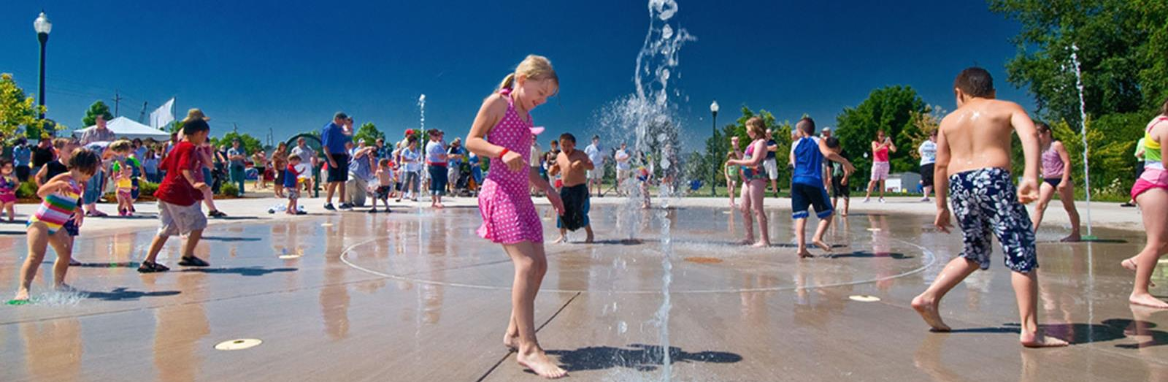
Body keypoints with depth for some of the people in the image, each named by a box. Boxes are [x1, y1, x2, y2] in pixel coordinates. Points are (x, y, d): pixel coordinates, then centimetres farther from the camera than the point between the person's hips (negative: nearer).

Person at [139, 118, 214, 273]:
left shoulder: (177, 147, 16)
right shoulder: (190, 148, -13)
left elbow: (165, 165, 28)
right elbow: (185, 168, -29)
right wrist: (194, 183, -45)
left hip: (165, 191, 9)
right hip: (180, 194, -9)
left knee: (166, 229, 12)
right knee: (198, 223, 6)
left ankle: (148, 261, 7)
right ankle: (187, 256, 13)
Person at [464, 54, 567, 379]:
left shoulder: (526, 116, 22)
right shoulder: (497, 103, 0)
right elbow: (472, 141, -6)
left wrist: (548, 189, 18)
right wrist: (502, 151, -21)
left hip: (521, 195, 9)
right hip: (500, 191, -9)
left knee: (539, 265, 7)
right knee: (526, 263, -20)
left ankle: (515, 332, 19)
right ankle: (528, 348, -20)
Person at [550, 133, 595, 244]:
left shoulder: (579, 155, -9)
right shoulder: (560, 156, 9)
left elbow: (591, 166, -17)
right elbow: (557, 169, 24)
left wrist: (581, 163, -35)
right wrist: (552, 171, 1)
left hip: (579, 188, -6)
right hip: (565, 188, 6)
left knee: (579, 212, -9)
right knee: (562, 211, 5)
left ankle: (590, 234, 10)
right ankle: (563, 236, 21)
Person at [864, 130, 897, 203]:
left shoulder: (887, 144, 11)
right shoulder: (874, 143, 6)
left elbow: (894, 150, -1)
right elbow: (875, 150, -13)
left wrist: (890, 142, -10)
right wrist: (884, 144, -22)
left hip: (885, 164, 2)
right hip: (877, 163, -2)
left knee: (882, 181, 1)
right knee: (873, 181, -7)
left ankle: (881, 197, 3)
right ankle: (868, 196, 0)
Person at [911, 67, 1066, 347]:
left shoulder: (949, 120, 19)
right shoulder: (1008, 108, 12)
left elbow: (941, 165, 15)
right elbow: (1030, 134, -9)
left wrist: (941, 206, 19)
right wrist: (1031, 176, -21)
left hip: (959, 185, 4)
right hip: (993, 179, -4)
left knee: (975, 254, 19)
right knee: (1021, 254, 2)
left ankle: (928, 298, 11)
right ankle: (1030, 331, 0)